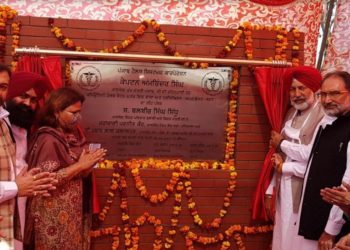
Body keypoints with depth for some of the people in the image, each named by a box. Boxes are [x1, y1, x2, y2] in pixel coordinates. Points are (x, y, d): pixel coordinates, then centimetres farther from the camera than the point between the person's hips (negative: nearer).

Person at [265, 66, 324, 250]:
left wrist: (282, 143, -9)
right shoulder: (292, 113, 11)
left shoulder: (324, 116, -16)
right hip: (283, 192, 7)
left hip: (304, 194, -7)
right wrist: (271, 190, 9)